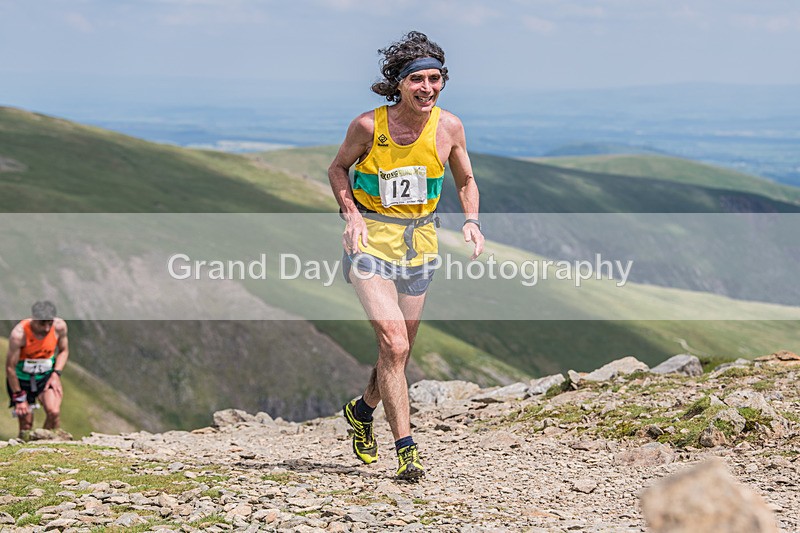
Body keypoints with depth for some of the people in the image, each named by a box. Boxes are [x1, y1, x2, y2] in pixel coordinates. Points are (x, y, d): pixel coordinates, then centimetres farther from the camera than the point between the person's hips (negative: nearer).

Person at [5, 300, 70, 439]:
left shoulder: (59, 326, -17)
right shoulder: (19, 334, -28)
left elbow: (64, 351, 4)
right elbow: (10, 367, -18)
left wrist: (56, 374, -12)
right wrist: (18, 397, -12)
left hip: (46, 375, 2)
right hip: (21, 378, -2)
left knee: (54, 412, -21)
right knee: (26, 425, -2)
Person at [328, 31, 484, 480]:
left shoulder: (449, 127, -5)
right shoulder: (369, 126, -13)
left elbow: (466, 181, 11)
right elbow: (339, 168, 4)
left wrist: (472, 222, -6)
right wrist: (351, 215, -11)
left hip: (419, 241, 4)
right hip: (371, 240, -4)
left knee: (401, 350, 14)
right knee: (394, 343, -18)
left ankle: (363, 410, 44)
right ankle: (406, 449, -13)